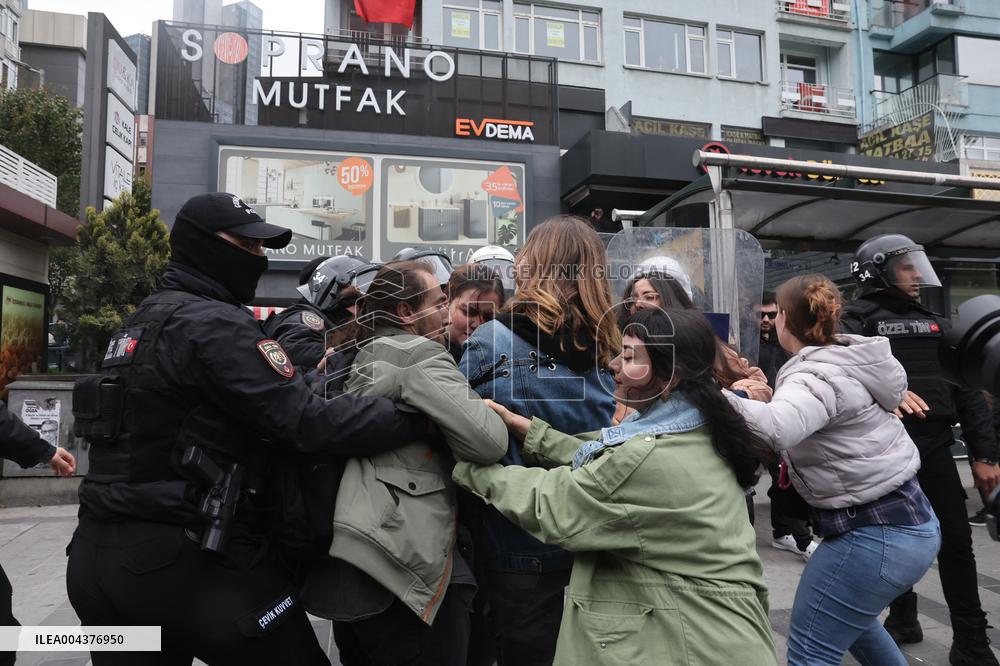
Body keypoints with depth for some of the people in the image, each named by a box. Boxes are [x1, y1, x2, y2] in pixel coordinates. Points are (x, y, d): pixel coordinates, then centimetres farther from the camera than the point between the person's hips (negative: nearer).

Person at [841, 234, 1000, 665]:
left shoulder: (934, 322, 15)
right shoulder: (859, 318, -2)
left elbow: (965, 390, 13)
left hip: (934, 446, 4)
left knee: (956, 542, 4)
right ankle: (903, 618, 30)